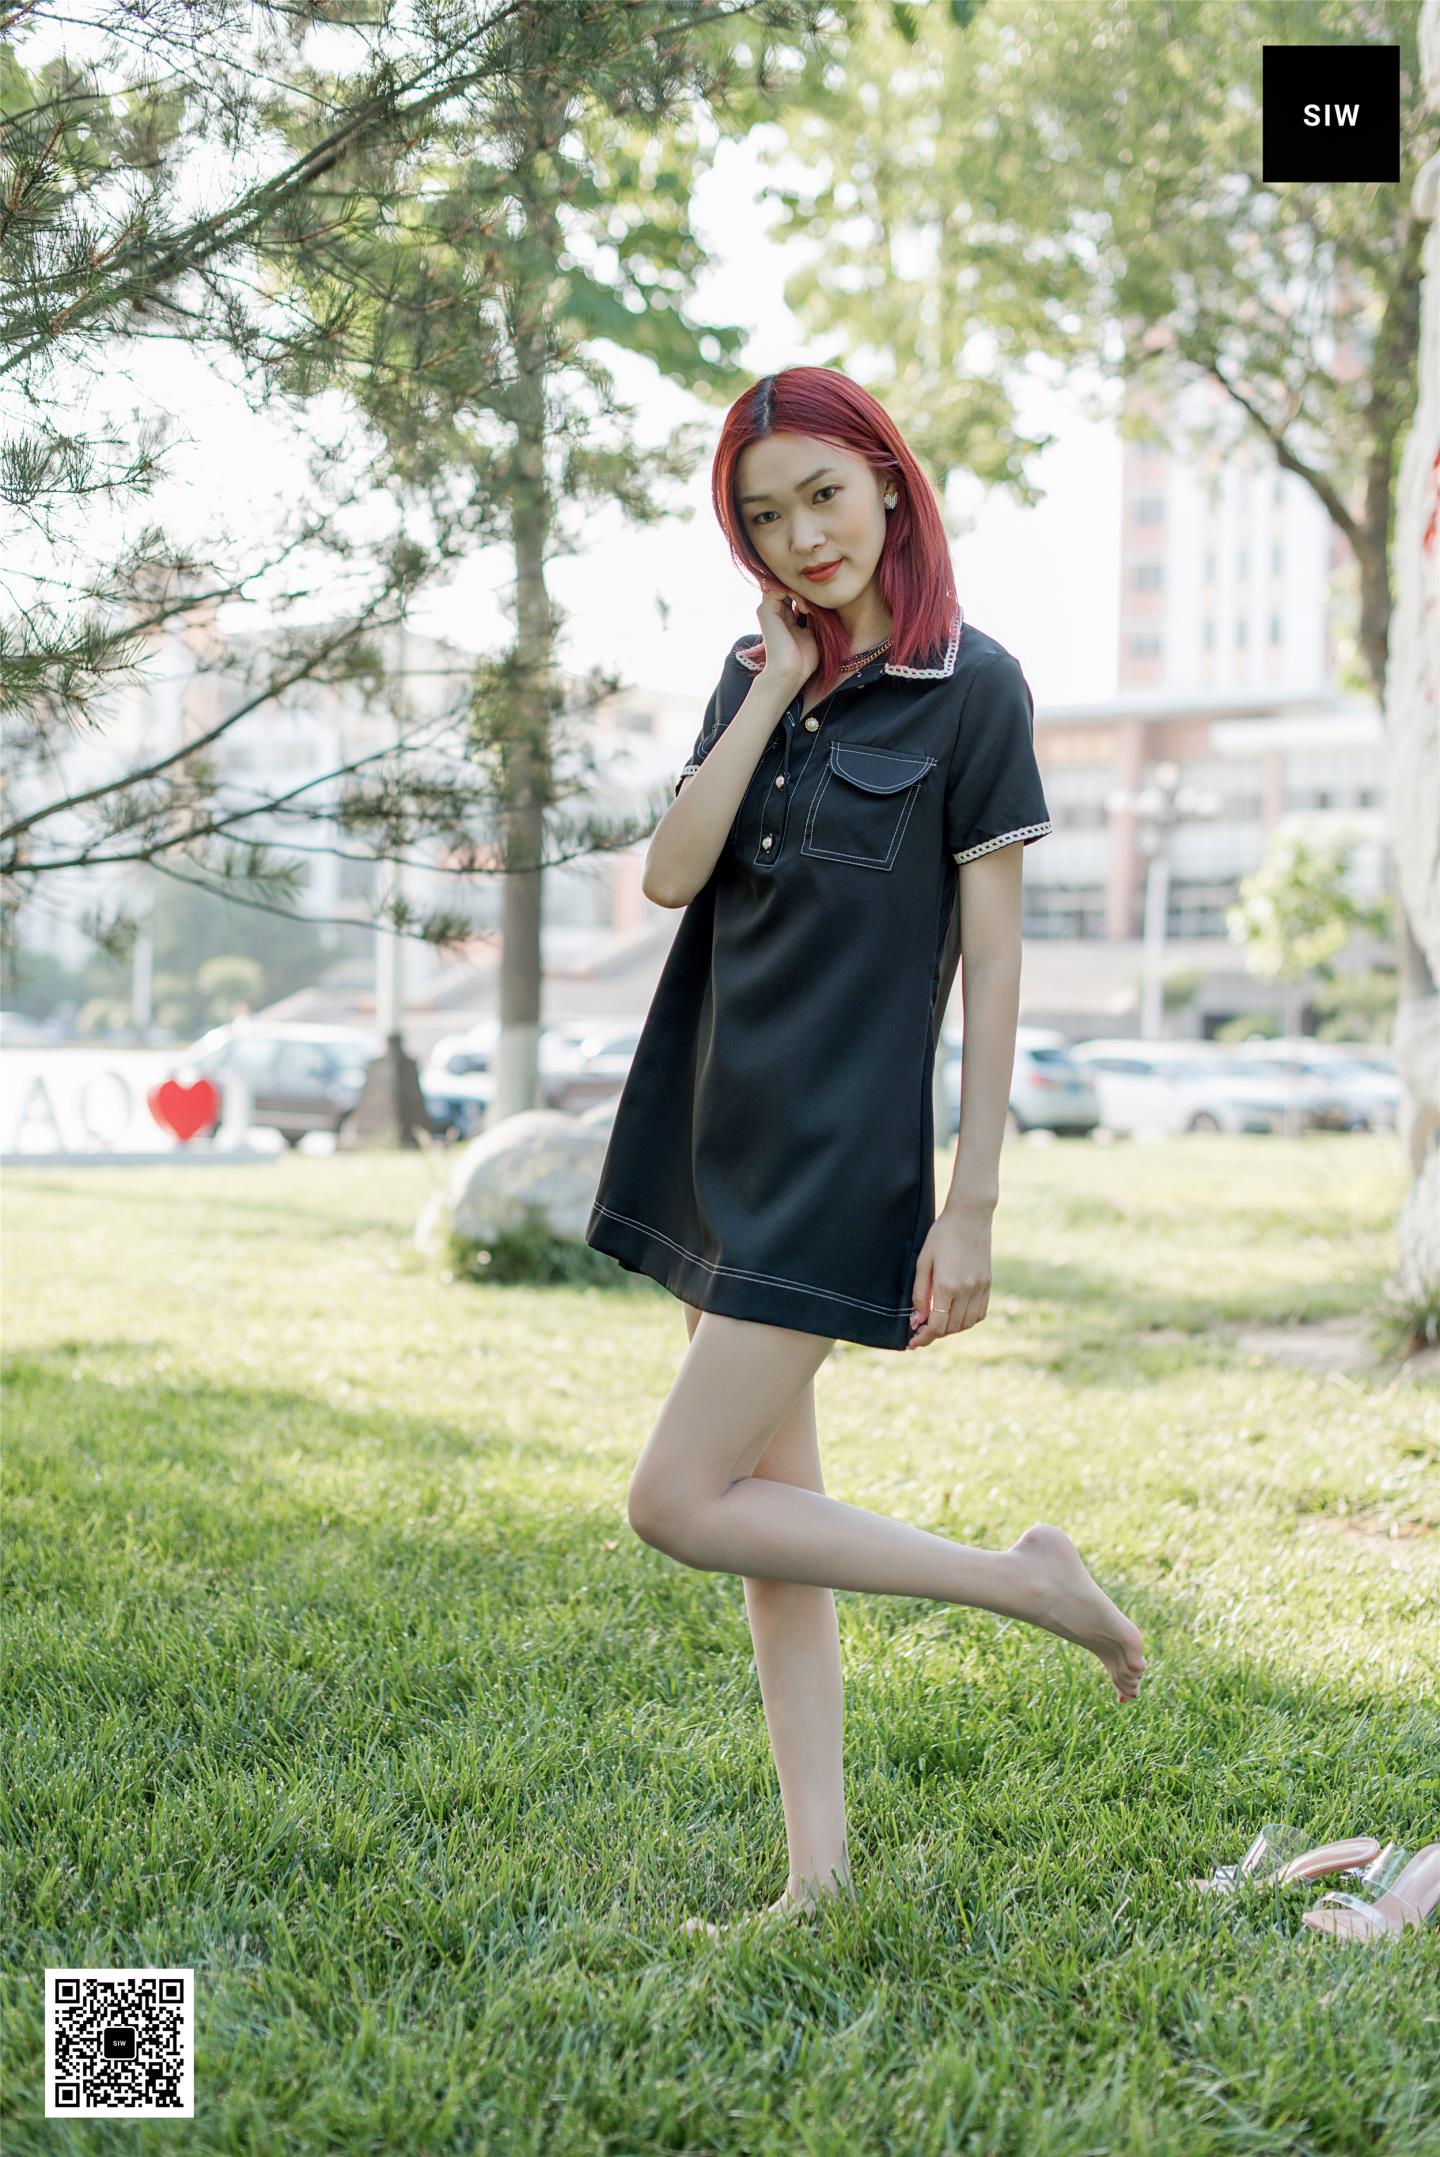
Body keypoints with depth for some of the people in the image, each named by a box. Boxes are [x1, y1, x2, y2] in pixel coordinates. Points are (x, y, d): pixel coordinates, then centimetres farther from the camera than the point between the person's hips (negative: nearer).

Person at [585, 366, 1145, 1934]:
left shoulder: (971, 685, -7)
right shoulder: (759, 673, 11)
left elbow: (993, 962, -9)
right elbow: (671, 875, -2)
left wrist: (973, 1205, -12)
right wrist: (779, 687, -7)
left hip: (844, 1153, -7)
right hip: (725, 1137, 7)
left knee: (680, 1503, -10)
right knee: (772, 1512, 9)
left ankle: (1027, 1579, 3)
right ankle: (819, 1878, 17)